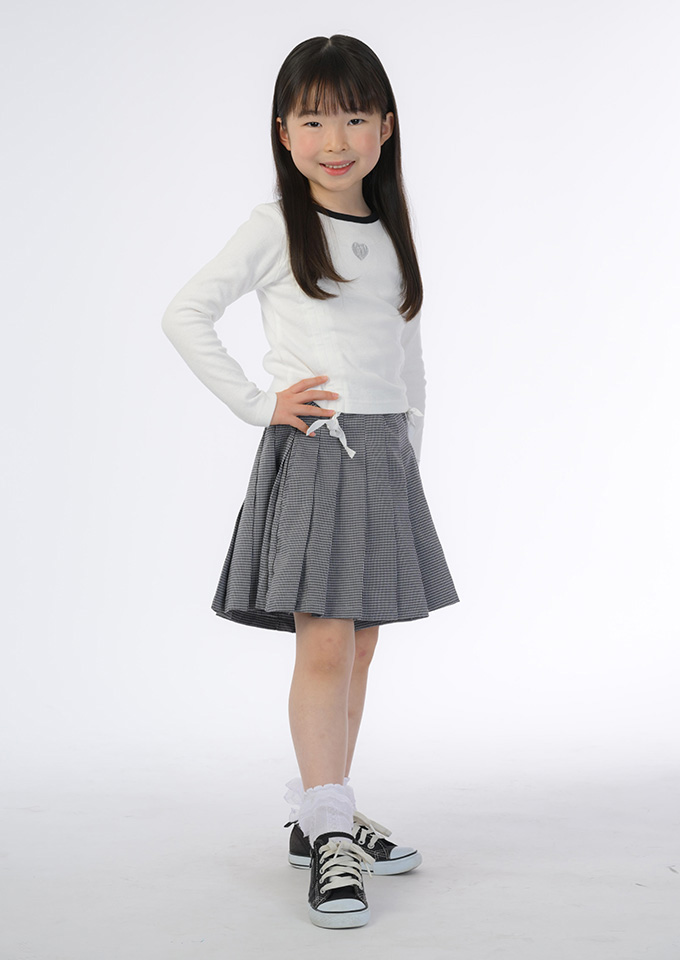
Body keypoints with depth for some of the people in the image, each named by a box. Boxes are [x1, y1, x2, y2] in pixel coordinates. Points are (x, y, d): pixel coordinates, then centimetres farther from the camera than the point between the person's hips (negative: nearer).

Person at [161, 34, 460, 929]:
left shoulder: (392, 232, 13)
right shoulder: (276, 226, -2)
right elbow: (186, 314, -6)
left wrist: (409, 457, 12)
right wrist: (258, 403, -10)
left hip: (383, 456, 6)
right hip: (310, 451, -6)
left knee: (359, 646, 10)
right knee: (323, 648, -10)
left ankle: (322, 818, 22)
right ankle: (330, 840, -3)